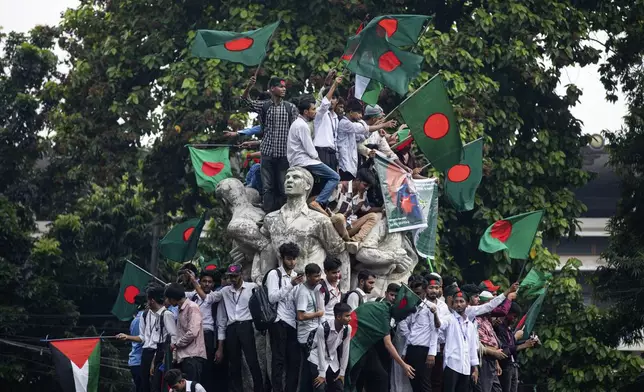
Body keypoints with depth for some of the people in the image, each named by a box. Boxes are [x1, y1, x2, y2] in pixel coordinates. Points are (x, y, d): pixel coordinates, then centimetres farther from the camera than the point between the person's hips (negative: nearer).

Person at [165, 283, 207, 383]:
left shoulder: (192, 307, -7)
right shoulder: (181, 310, 21)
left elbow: (192, 332, -16)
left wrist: (176, 344, -6)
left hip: (192, 356, -9)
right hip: (183, 356, 9)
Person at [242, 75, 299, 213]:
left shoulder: (291, 108, 4)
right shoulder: (263, 106, 5)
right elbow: (245, 100, -5)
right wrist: (249, 86, -25)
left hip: (284, 153, 0)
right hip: (267, 152, 0)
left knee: (283, 186, 2)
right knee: (267, 187, 2)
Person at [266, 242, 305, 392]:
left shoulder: (296, 276, 17)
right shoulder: (274, 274, -1)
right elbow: (272, 298, -14)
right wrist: (291, 284, -18)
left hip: (294, 323, 6)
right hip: (279, 323, -6)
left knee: (294, 360, 5)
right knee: (279, 360, -5)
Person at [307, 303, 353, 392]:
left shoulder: (347, 329, -12)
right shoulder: (323, 328, -27)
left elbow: (345, 351, -5)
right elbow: (321, 351, -21)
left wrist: (342, 372, -3)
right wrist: (322, 374, -18)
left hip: (333, 362, 5)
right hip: (317, 361, -5)